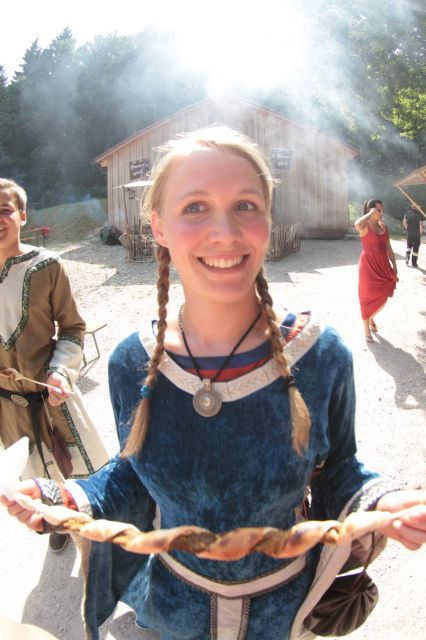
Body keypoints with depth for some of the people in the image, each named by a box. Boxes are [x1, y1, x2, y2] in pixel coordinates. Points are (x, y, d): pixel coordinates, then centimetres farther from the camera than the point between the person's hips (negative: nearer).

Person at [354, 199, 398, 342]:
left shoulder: (384, 227, 7)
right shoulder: (365, 226, -12)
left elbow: (388, 248, 13)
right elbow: (357, 224, -39)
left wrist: (394, 266, 10)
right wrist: (371, 214, -25)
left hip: (383, 267, 6)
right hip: (368, 267, -6)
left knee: (382, 298, 11)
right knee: (368, 297, 5)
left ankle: (372, 317, 42)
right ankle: (366, 329, 20)